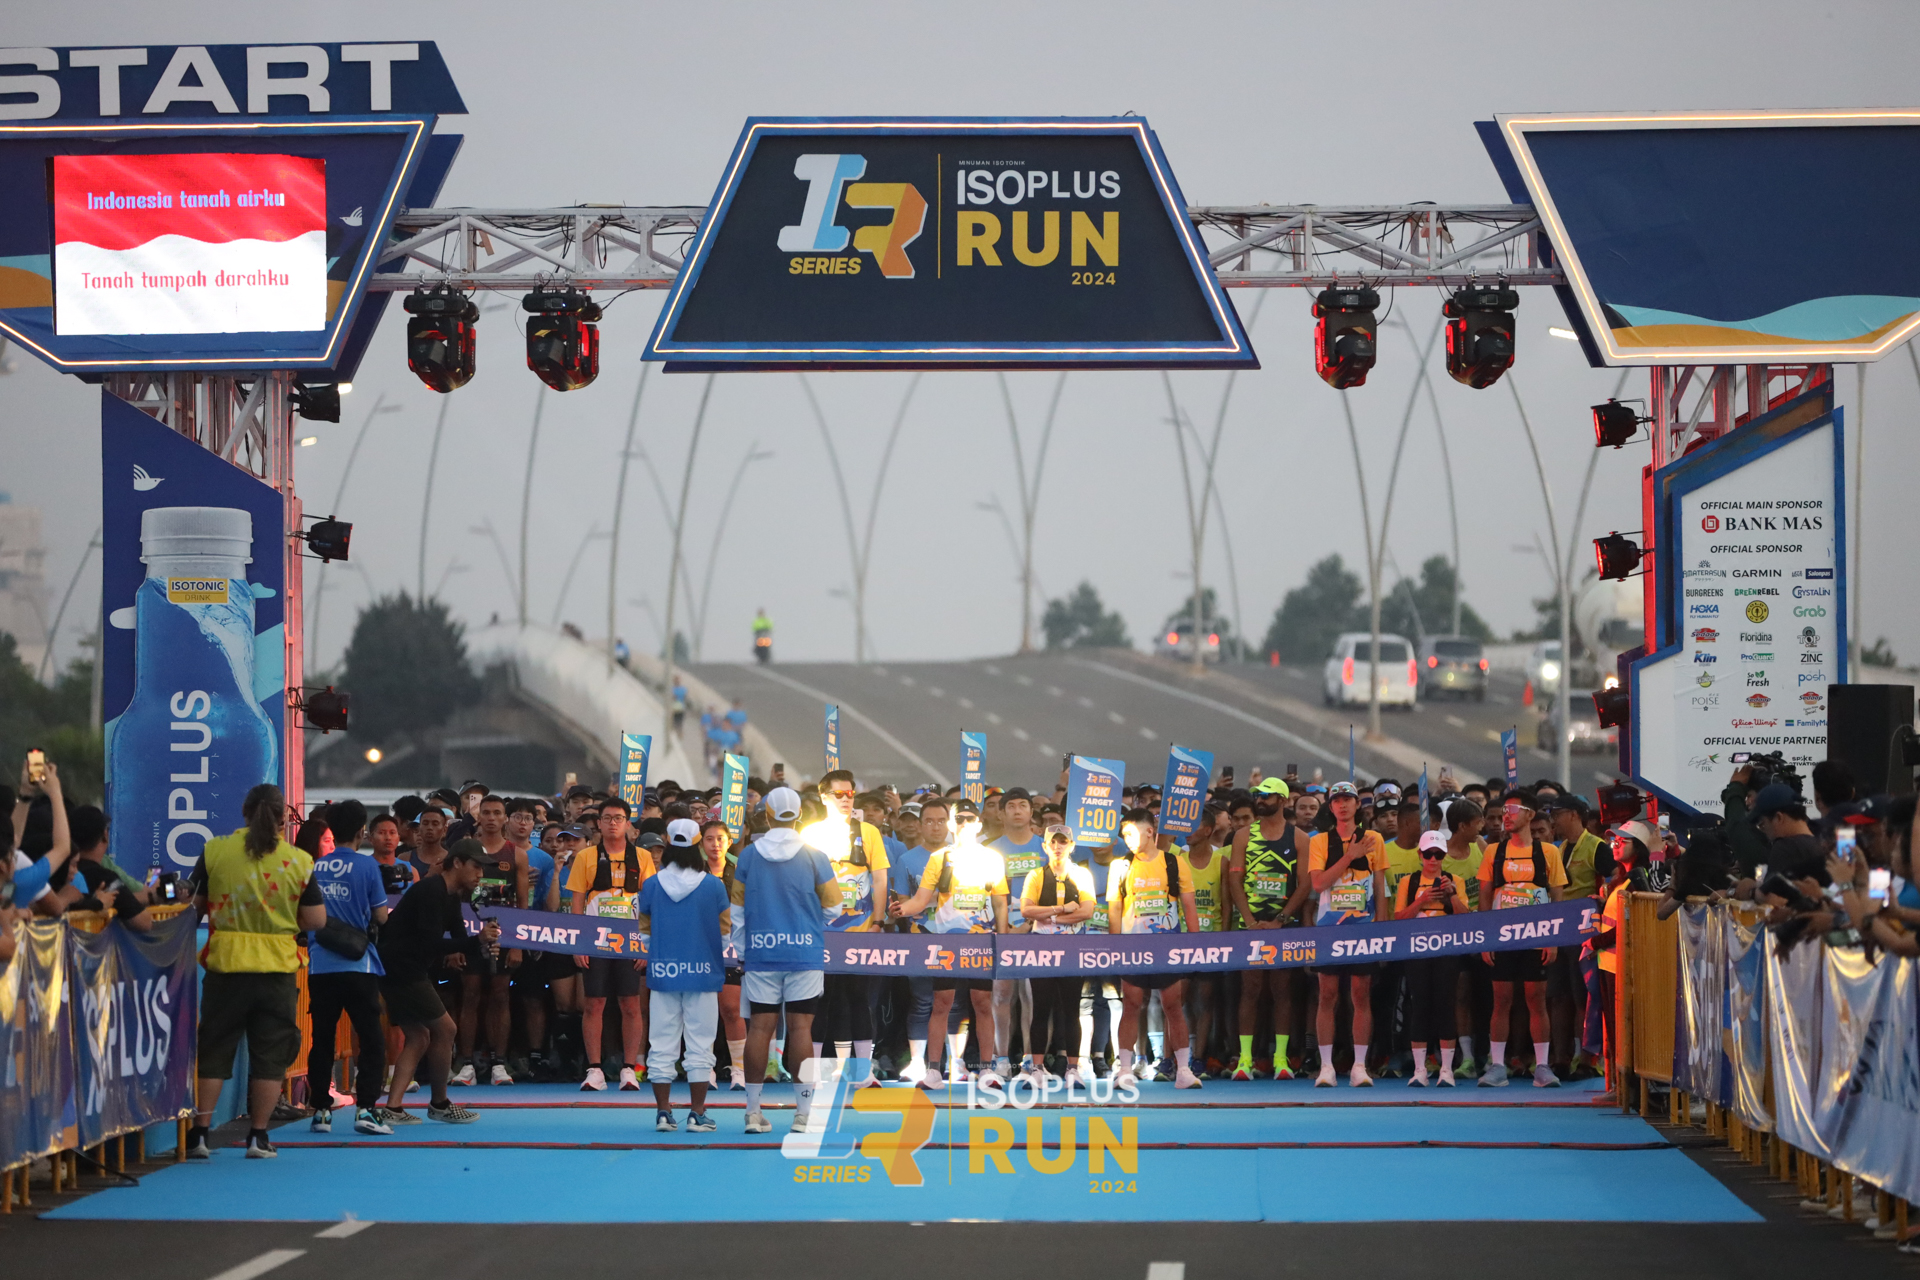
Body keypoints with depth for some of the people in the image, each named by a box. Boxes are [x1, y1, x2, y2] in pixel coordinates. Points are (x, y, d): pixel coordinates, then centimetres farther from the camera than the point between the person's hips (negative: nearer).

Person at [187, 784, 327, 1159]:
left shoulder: (215, 851, -3)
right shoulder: (299, 861, -3)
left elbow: (194, 903, 3)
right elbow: (316, 920, -1)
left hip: (225, 963, 0)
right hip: (277, 967, 0)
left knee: (213, 1051, 9)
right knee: (270, 1054, 8)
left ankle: (199, 1132, 6)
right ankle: (258, 1136, 8)